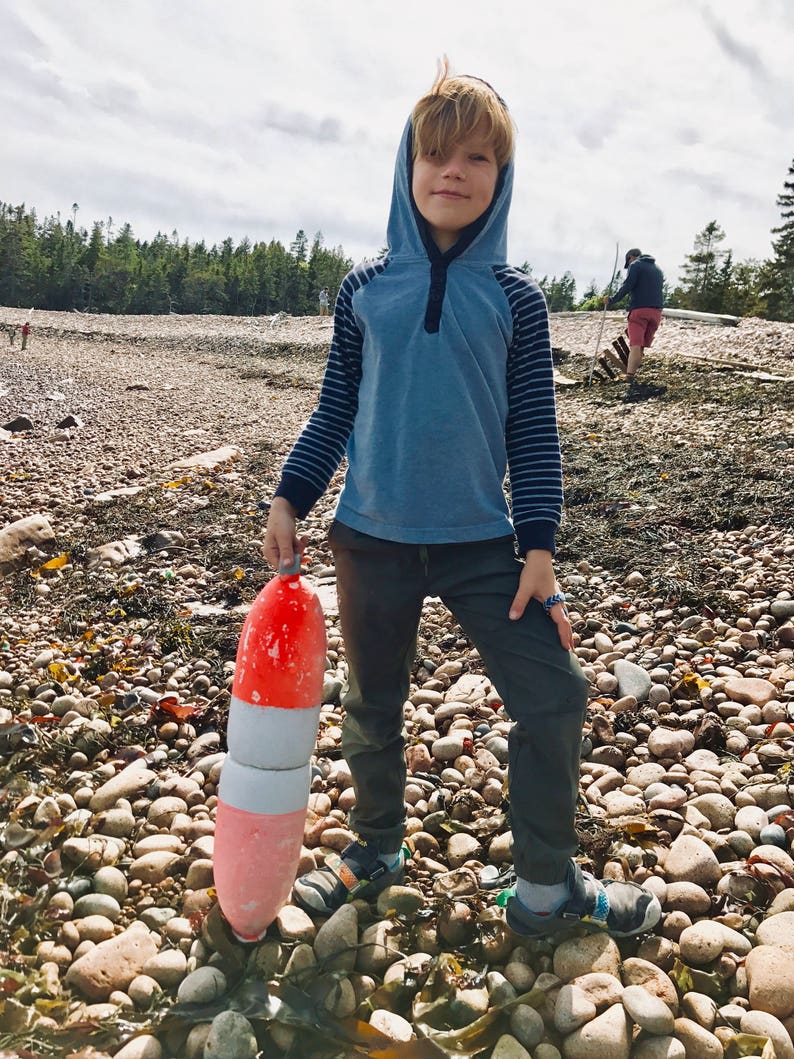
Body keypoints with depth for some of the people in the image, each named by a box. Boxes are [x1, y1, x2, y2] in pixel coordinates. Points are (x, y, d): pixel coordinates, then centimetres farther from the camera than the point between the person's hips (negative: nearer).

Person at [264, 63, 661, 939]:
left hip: (482, 540, 0)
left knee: (553, 699, -2)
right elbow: (335, 409, 8)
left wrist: (539, 546, -6)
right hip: (372, 538, 1)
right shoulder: (365, 290, 2)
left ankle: (545, 884, 19)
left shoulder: (514, 299, 0)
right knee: (371, 707, 14)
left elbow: (534, 429, -1)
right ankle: (374, 849, 39)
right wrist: (289, 499, 2)